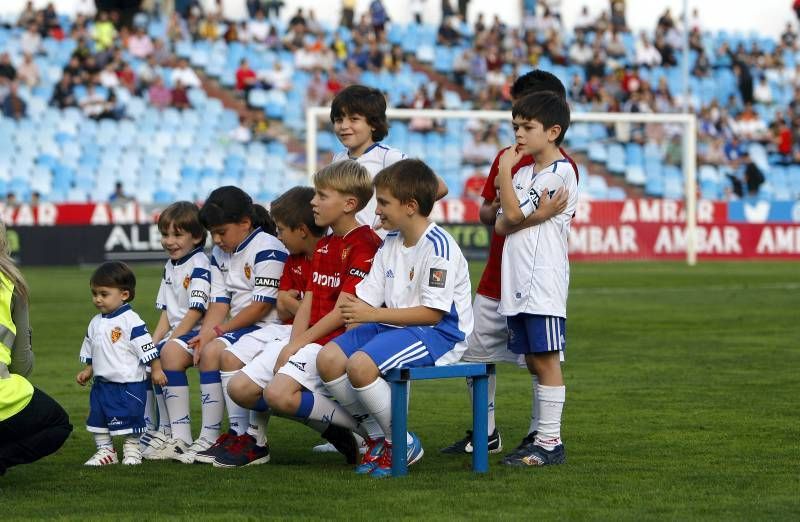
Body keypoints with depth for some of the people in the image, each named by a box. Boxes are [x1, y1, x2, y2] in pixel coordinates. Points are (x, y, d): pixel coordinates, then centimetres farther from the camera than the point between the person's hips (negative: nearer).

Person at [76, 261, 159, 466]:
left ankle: (132, 450, 18)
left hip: (129, 383, -7)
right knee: (97, 417, 10)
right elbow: (90, 353, 21)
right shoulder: (95, 323, 10)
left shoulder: (131, 321, -13)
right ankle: (105, 451, 23)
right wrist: (88, 371, 10)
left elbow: (147, 350, -12)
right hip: (102, 383, 7)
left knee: (129, 419, 1)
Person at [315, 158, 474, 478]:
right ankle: (376, 437, 5)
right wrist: (353, 311, -10)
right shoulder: (390, 244, 13)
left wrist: (374, 314, -22)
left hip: (439, 333, -9)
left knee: (360, 365, -29)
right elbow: (366, 297, 12)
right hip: (394, 327, 9)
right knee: (328, 358, -8)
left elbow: (432, 313, -21)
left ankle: (403, 444, -10)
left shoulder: (438, 246, -16)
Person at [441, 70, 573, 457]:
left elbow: (550, 217, -16)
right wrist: (494, 210, -6)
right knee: (475, 354, 12)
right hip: (495, 279, 7)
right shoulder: (505, 157, 13)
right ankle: (486, 434, 25)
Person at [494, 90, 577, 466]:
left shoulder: (560, 173, -8)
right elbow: (501, 225, 10)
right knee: (533, 360, 10)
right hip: (516, 282, 8)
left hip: (543, 283, -8)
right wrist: (532, 214, -8)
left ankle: (550, 442, -5)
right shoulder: (523, 173, 19)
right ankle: (541, 436, 15)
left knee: (546, 359, -7)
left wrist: (505, 170, -2)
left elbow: (513, 213, -12)